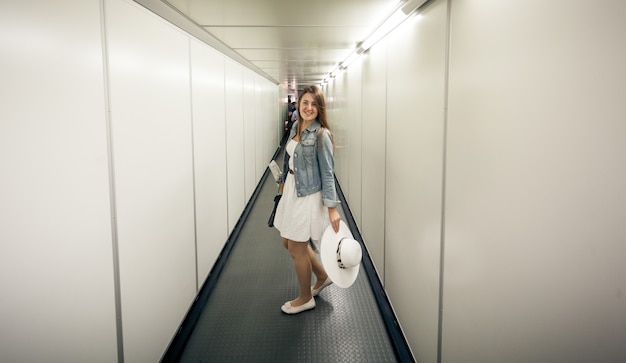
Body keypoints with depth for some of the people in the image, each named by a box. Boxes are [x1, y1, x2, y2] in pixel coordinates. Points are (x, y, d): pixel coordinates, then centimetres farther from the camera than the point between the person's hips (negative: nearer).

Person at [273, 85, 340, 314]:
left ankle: (305, 299, 25)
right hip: (292, 190, 9)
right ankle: (322, 276, 39)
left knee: (296, 248, 3)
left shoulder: (321, 135, -18)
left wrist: (332, 207, -20)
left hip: (307, 195, -9)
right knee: (288, 241, 19)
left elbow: (327, 173, -18)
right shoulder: (296, 127, 5)